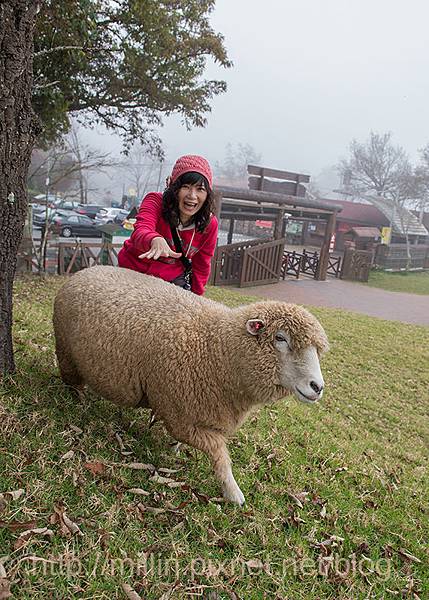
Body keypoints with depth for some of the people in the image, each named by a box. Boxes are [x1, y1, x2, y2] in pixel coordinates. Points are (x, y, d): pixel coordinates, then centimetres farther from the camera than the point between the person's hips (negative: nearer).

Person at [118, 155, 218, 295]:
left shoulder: (210, 224, -14)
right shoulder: (156, 201, -21)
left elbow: (201, 267, -3)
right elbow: (140, 230, -42)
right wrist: (155, 240, -64)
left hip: (173, 278, 2)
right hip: (134, 271, -1)